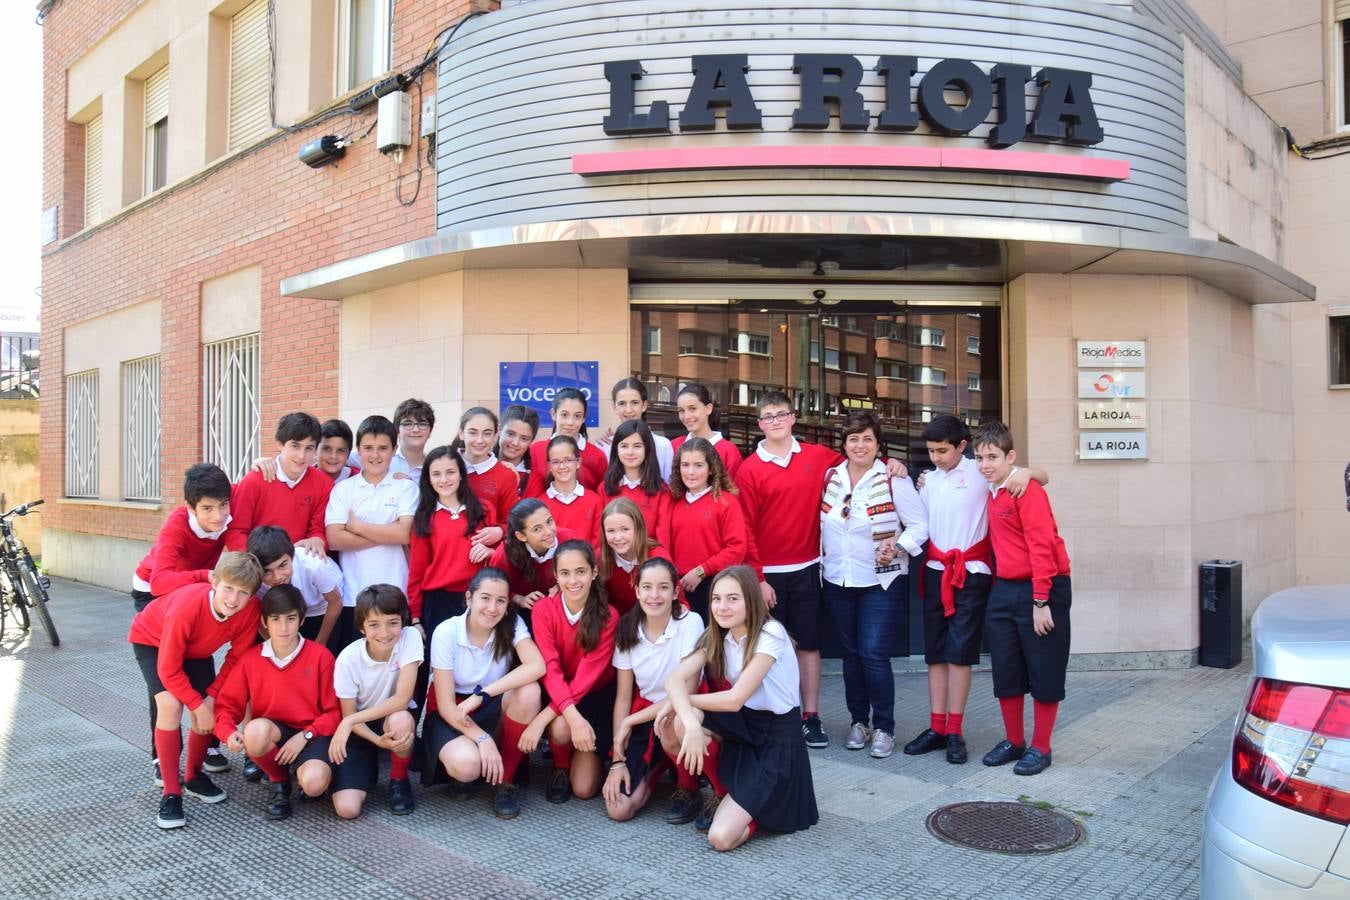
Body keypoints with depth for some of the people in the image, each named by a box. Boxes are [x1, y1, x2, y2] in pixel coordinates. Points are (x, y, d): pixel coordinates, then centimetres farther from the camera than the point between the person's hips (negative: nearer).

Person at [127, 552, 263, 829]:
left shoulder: (250, 609, -30)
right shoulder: (187, 606, -42)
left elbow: (236, 656, -13)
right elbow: (169, 669, -31)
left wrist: (212, 696, -19)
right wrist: (198, 705, -25)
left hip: (197, 649, 4)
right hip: (151, 639, -4)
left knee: (206, 711, -6)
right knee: (171, 705, -23)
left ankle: (194, 777, 22)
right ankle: (170, 793, -11)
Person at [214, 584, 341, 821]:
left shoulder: (320, 656, -7)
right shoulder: (250, 659, 0)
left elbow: (334, 711, -4)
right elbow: (227, 705, 2)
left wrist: (304, 736, -17)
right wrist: (229, 732, -19)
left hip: (310, 735, -2)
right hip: (270, 734, 3)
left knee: (314, 784, -33)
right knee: (256, 730, -35)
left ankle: (304, 768, 9)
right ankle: (278, 781, -2)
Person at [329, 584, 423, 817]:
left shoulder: (410, 637, -22)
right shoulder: (348, 659, -20)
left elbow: (401, 700, -24)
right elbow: (348, 715, -11)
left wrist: (350, 721, -27)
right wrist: (379, 741, -29)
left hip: (395, 719, 0)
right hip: (360, 729, 0)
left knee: (400, 720, -38)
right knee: (347, 809, -18)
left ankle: (399, 780, -6)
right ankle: (371, 765, 16)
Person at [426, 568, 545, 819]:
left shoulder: (512, 624, -11)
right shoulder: (446, 632, -17)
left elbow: (537, 666, -30)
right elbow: (446, 705, -17)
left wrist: (483, 693, -33)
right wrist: (482, 738, -30)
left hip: (493, 712, 3)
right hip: (452, 716, -2)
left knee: (529, 691, -30)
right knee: (467, 764, -35)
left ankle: (506, 780, -12)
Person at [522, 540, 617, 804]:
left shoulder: (608, 616, -19)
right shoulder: (544, 609, -17)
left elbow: (587, 675, -23)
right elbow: (550, 668, -24)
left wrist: (542, 718, -32)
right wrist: (573, 717, -40)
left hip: (596, 696, 0)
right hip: (557, 693, 1)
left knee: (584, 789, -10)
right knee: (560, 729, -34)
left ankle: (588, 754, 23)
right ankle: (561, 768, 0)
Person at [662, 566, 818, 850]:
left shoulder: (770, 634, -20)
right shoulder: (716, 636, -1)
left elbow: (735, 699, -25)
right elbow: (675, 679, -14)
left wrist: (682, 699, -13)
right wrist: (690, 722, -34)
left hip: (777, 740, -6)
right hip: (740, 729, 6)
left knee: (721, 837, -20)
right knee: (681, 722, -25)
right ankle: (723, 793, 2)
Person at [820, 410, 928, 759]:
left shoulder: (894, 479, -10)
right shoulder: (830, 477, 2)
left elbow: (920, 524, -8)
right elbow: (820, 521, 14)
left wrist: (899, 547, -22)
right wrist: (822, 559, 5)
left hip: (883, 581, -4)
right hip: (838, 581, 4)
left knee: (874, 654, -8)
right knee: (850, 654, 12)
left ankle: (884, 728, 9)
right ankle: (858, 721, 27)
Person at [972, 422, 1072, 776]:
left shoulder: (1028, 491, -14)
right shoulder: (991, 493, 9)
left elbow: (1042, 547, -18)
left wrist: (1040, 603, -19)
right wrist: (997, 585, 8)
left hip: (1041, 588, -7)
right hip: (1004, 590, 7)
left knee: (1044, 672, 4)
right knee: (1005, 671, 11)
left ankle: (1040, 748, 17)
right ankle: (1014, 741, 25)